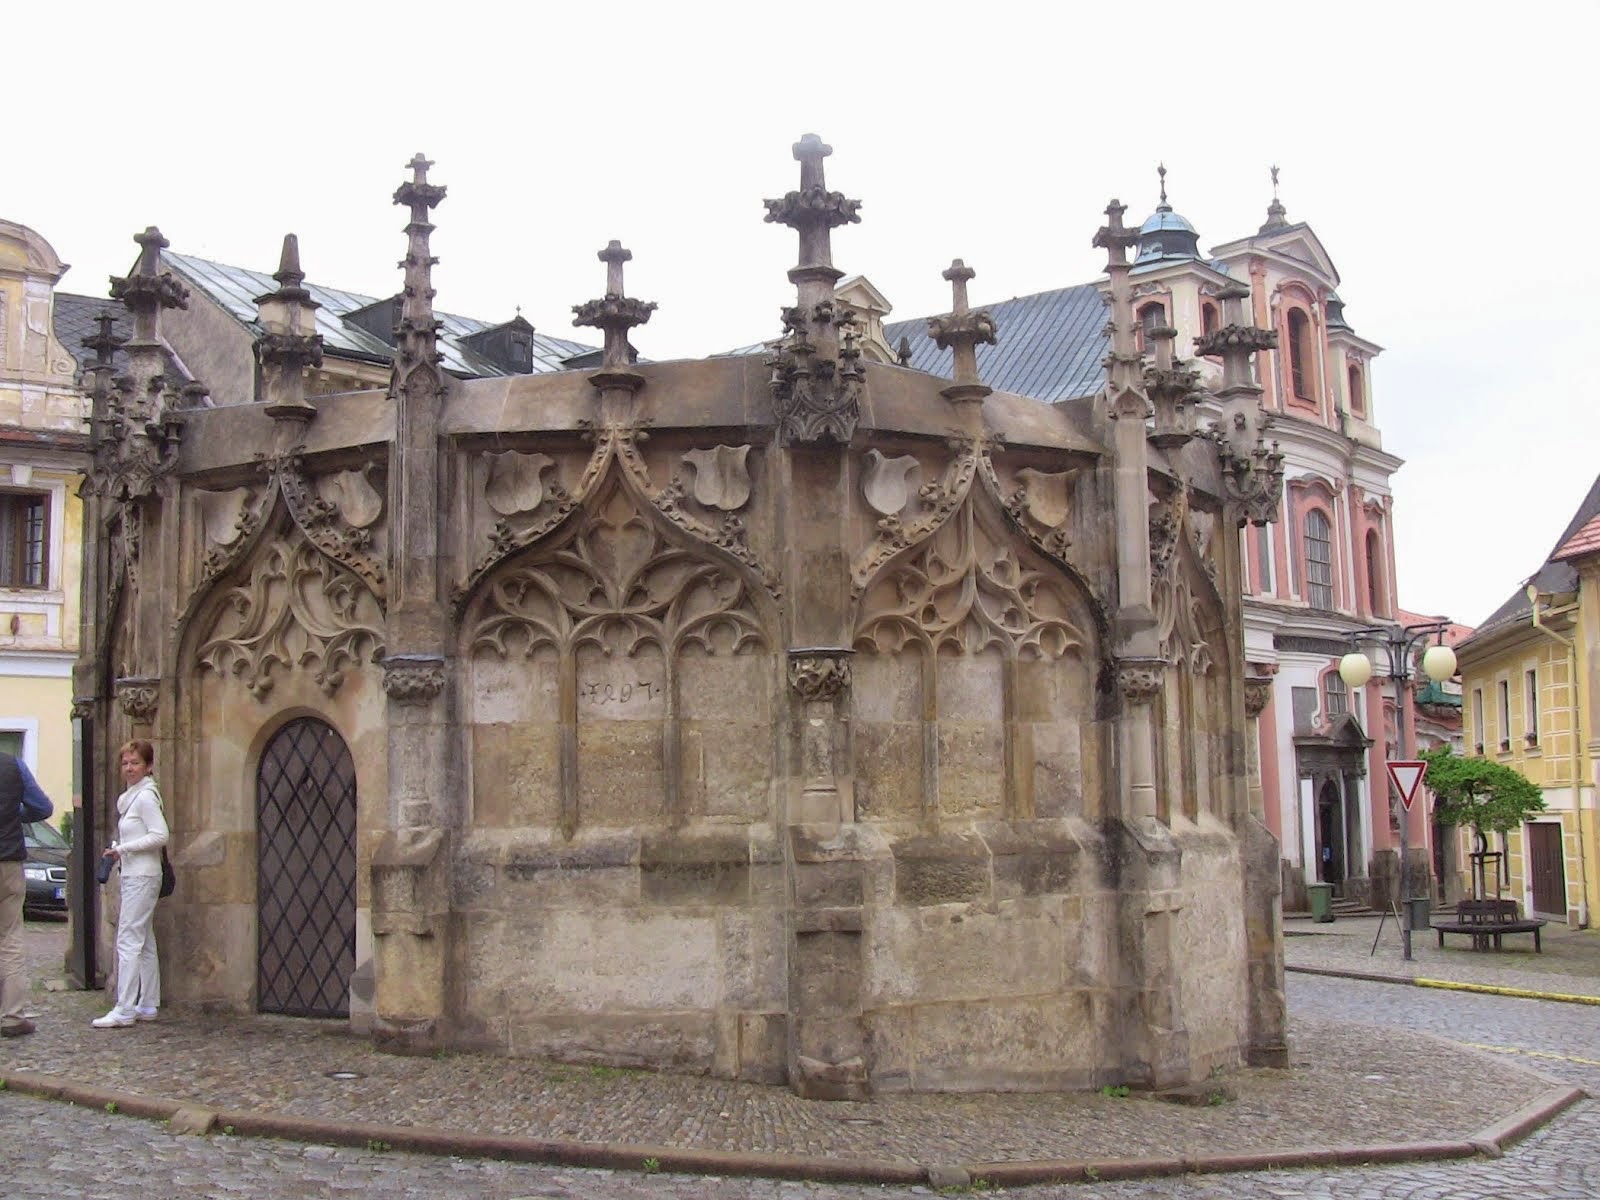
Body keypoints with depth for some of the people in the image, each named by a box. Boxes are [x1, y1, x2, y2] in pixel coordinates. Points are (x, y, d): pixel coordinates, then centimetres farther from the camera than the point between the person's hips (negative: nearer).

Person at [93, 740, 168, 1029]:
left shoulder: (145, 797, -11)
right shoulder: (130, 797, 17)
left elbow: (160, 835, -20)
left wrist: (122, 848, -15)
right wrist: (119, 850, 5)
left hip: (142, 876, -10)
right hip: (133, 875, 10)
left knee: (128, 941, -10)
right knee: (144, 942, 11)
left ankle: (124, 1011, -10)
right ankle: (148, 1005, 16)